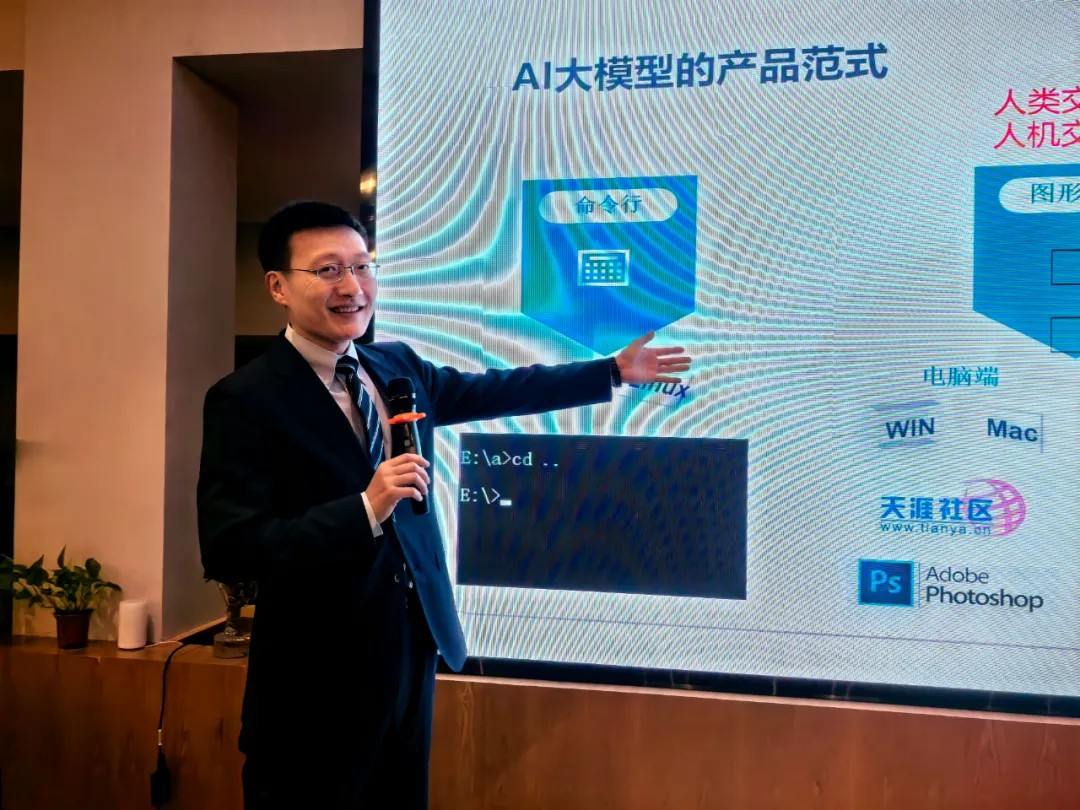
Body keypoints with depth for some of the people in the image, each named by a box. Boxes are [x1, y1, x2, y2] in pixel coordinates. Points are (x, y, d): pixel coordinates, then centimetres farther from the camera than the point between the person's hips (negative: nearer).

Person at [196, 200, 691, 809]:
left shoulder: (397, 366, 4)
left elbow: (493, 391, 17)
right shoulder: (246, 399, -17)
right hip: (317, 681, -6)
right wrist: (366, 507, -30)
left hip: (414, 653, 7)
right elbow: (229, 552, -22)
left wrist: (616, 371, 21)